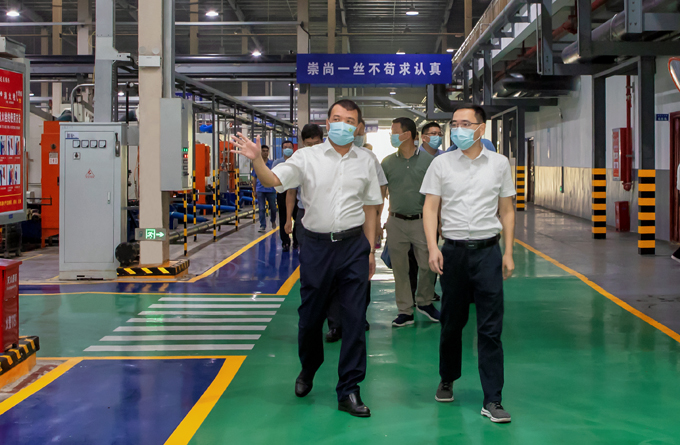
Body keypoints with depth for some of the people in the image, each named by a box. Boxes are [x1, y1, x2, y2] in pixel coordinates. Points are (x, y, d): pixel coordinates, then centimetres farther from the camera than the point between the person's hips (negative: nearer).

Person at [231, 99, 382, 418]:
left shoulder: (365, 161, 6)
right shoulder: (307, 157, -1)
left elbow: (370, 207, 12)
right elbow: (273, 180, -13)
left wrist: (371, 250, 10)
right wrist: (256, 160, -33)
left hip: (354, 245, 1)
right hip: (317, 245, -1)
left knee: (355, 319, -1)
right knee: (310, 316, 10)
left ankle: (348, 391, 9)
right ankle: (308, 370, 39)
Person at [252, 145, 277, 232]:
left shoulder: (272, 163, 2)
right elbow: (255, 177, 10)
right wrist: (254, 190, 10)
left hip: (271, 189, 0)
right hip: (260, 189, 0)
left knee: (273, 208, 10)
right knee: (261, 209, -2)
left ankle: (273, 221, 36)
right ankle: (263, 226, 3)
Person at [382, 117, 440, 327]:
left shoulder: (428, 160, -1)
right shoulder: (388, 162, 4)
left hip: (421, 221, -2)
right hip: (396, 222, 2)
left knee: (427, 265, 3)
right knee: (399, 268, 5)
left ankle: (424, 302, 27)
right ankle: (405, 311, 15)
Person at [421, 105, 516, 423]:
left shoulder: (499, 163, 6)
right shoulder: (441, 164, 4)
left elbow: (506, 211, 11)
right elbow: (430, 208, 3)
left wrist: (508, 252, 5)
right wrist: (432, 247, -10)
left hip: (487, 251, 0)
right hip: (454, 251, 0)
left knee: (490, 328, -3)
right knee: (451, 323, 11)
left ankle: (492, 400, 0)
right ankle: (447, 381, 33)